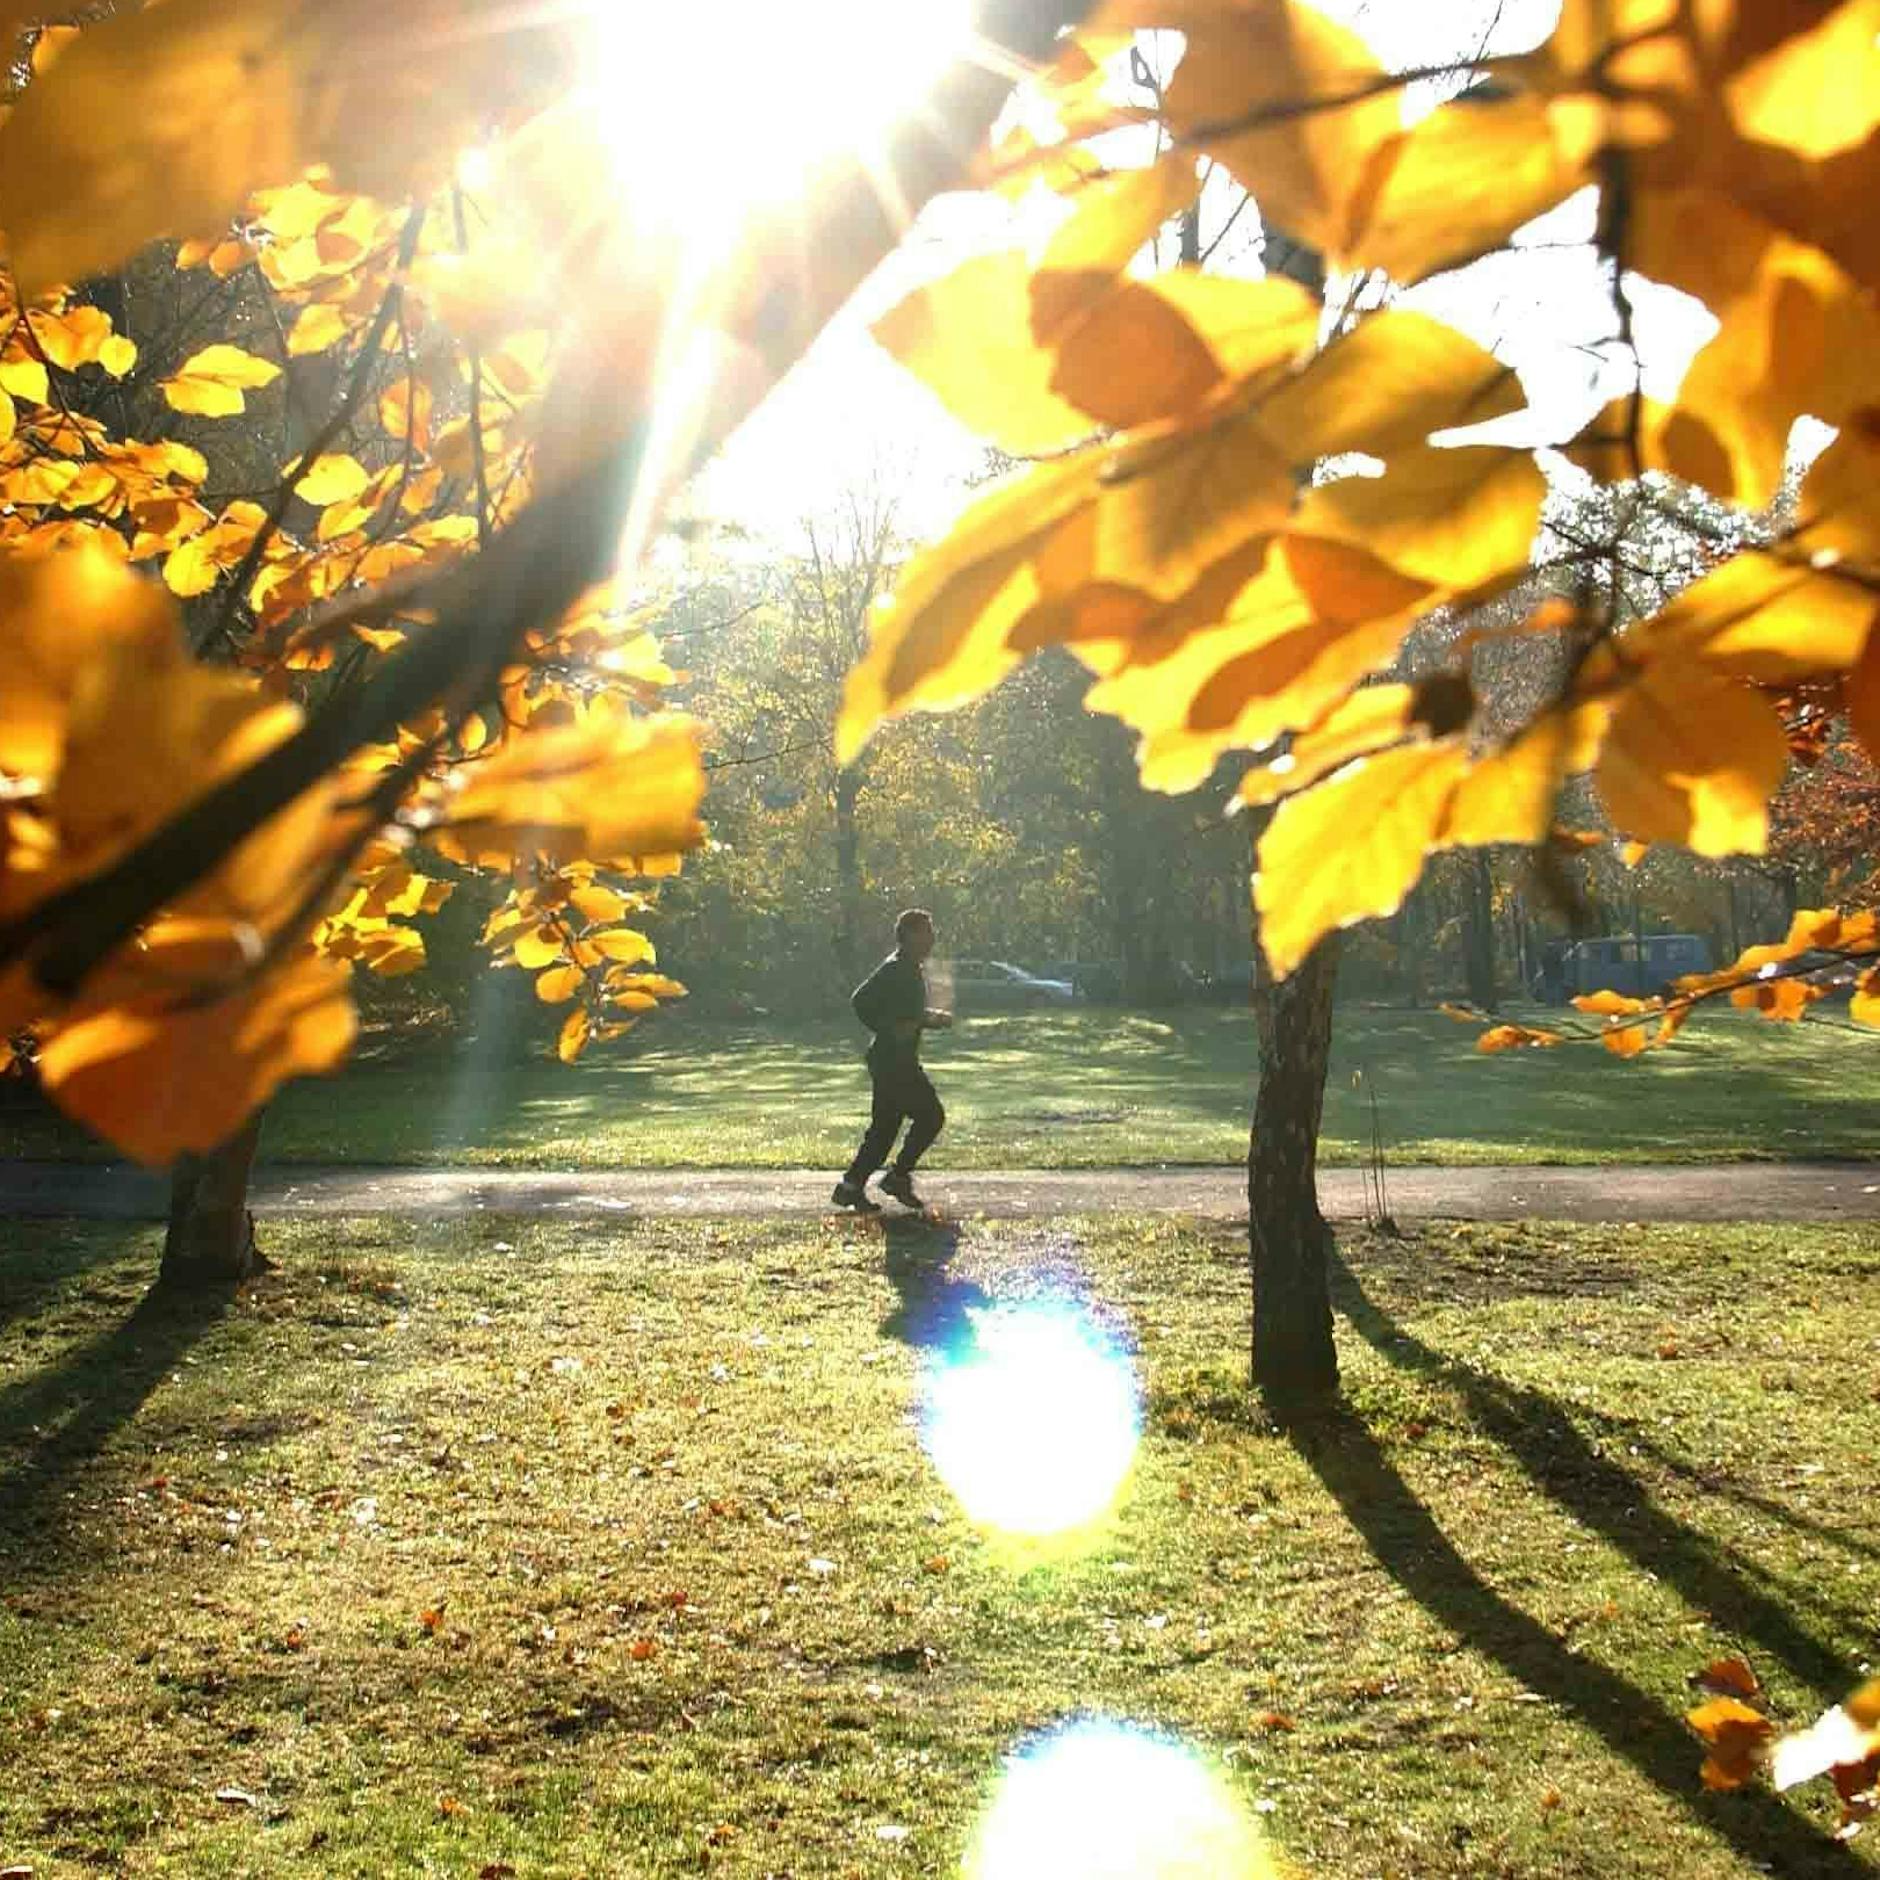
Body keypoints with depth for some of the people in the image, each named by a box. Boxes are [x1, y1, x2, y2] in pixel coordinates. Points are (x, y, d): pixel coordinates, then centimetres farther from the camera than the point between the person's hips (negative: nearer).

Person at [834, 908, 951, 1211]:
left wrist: (934, 1018, 11)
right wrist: (890, 1030, -21)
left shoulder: (913, 970, 17)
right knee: (930, 1115, -6)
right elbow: (860, 1001, -21)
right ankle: (899, 1177, 0)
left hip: (902, 1060, 10)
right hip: (892, 1059, -10)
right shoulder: (895, 969, -14)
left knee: (885, 1126, 10)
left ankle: (852, 1187, 11)